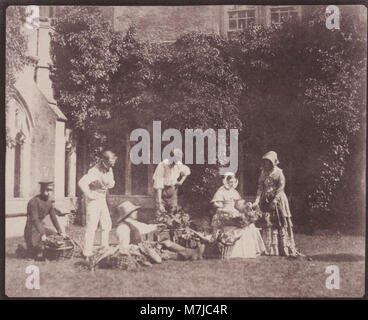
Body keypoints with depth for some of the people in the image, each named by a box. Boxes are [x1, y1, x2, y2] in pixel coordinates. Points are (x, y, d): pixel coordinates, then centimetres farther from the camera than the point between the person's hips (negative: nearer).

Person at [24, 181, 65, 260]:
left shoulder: (49, 202, 5)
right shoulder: (34, 201, -21)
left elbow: (53, 217, 8)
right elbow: (34, 219, -27)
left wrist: (60, 232, 0)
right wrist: (42, 234, -35)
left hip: (41, 227, 8)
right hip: (32, 230, -8)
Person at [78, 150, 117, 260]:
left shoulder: (109, 169, 3)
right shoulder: (94, 171, -24)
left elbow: (112, 183, 13)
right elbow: (81, 183, -36)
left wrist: (109, 183, -10)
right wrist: (90, 195, -26)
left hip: (102, 200, 9)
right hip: (93, 201, -9)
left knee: (107, 225, 14)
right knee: (91, 227, -6)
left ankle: (105, 248, 26)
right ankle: (87, 253, 0)